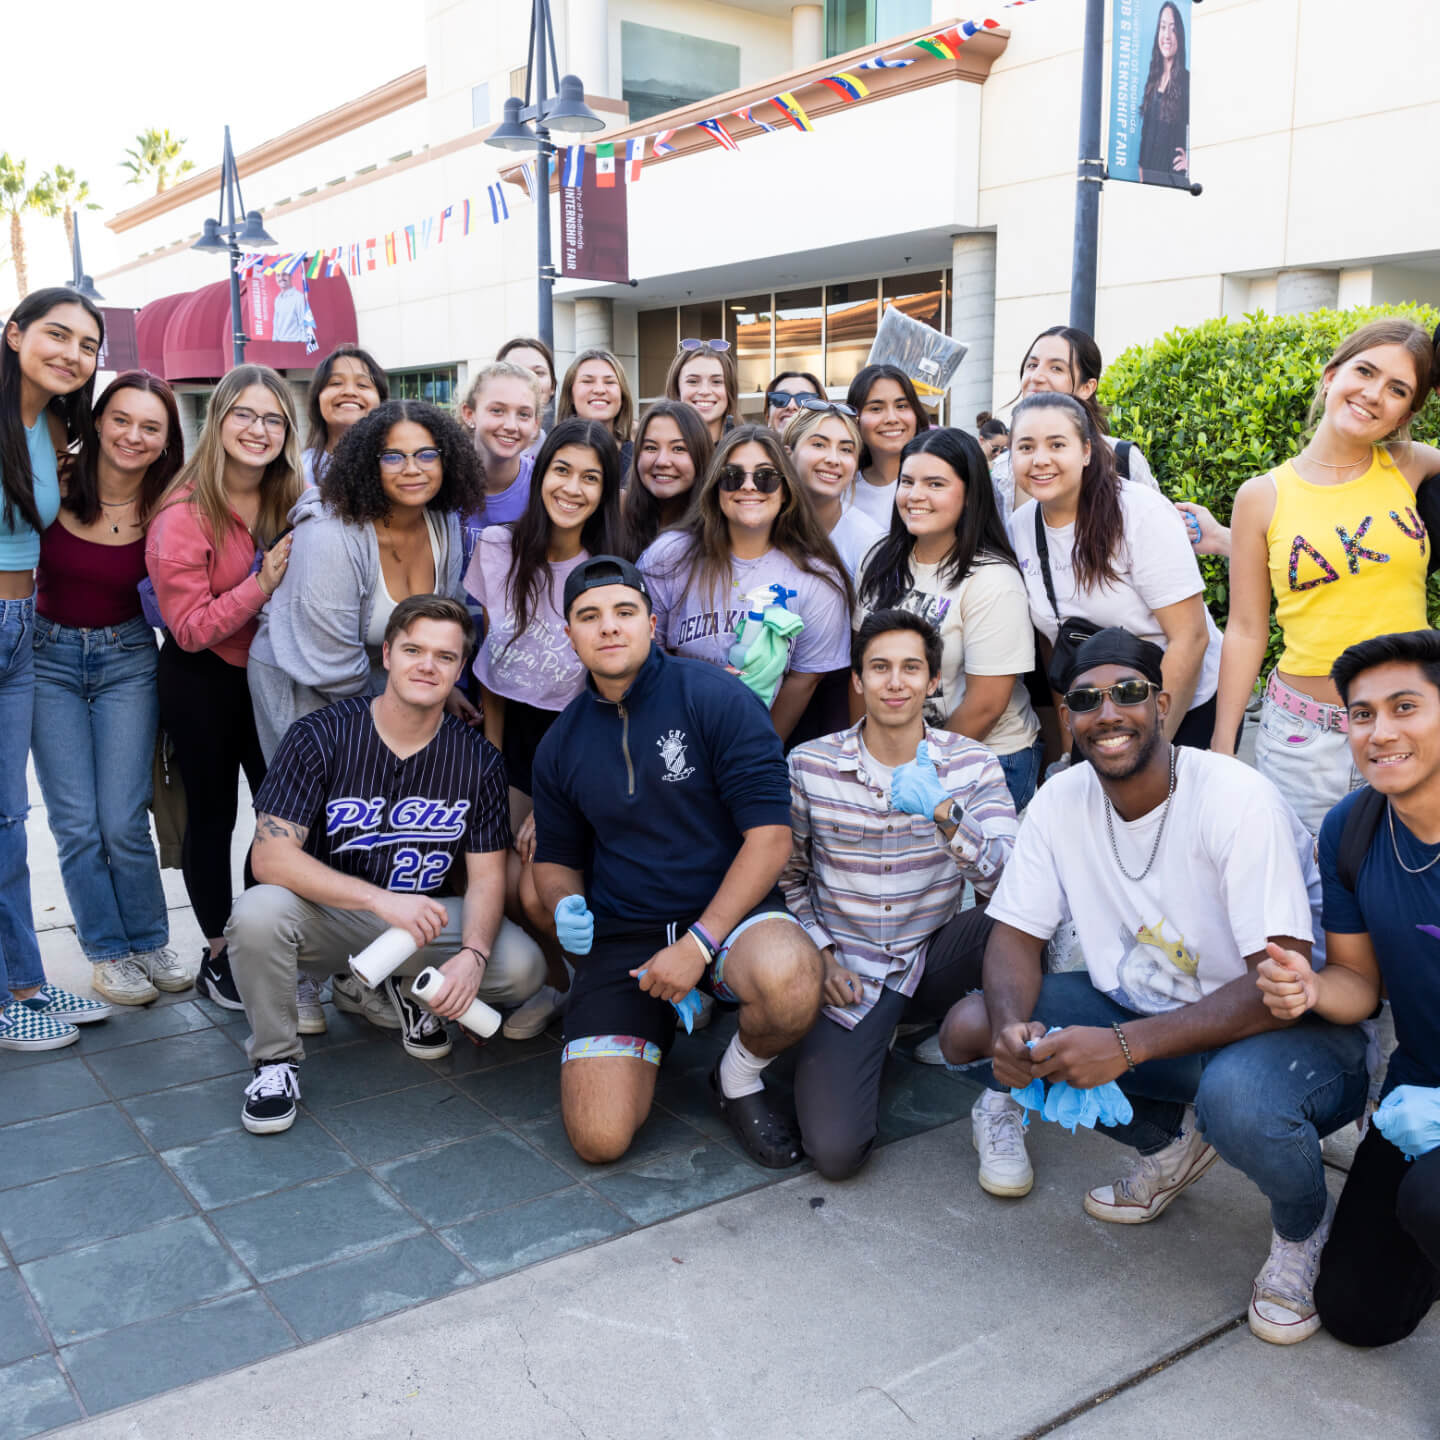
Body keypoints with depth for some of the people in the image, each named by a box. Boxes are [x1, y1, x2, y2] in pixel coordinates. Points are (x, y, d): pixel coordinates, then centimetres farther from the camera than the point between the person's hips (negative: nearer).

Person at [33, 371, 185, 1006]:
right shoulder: (54, 483, -9)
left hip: (127, 659, 0)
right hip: (49, 656, 0)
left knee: (123, 821, -4)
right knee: (76, 824, 0)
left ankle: (150, 943, 18)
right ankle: (107, 953, 18)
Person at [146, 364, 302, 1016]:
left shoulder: (293, 503, -1)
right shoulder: (185, 514, -17)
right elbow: (189, 629, -19)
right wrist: (262, 583, -28)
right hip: (202, 679, -4)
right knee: (213, 814, 7)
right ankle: (219, 955, 22)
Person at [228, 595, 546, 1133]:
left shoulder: (478, 759, -6)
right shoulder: (320, 736, -14)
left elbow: (487, 877, -5)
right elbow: (270, 857, -21)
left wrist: (473, 954, -26)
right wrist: (381, 899, -33)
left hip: (423, 918, 2)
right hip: (326, 914, -2)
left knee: (521, 966, -21)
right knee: (257, 913, -34)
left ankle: (412, 988, 14)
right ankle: (276, 1058, -6)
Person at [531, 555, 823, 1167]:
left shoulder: (714, 698, -8)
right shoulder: (561, 744, 7)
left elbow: (770, 835, -12)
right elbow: (555, 857, 19)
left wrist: (700, 941, -18)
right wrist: (565, 907, -6)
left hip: (728, 909, -3)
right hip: (619, 934, 3)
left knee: (791, 984, -39)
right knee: (599, 1139, -13)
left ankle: (740, 1076, -1)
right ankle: (655, 1028, 21)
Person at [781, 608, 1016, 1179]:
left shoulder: (971, 764, -4)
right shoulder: (809, 765, -5)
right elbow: (787, 875, 8)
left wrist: (942, 809, -32)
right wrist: (821, 955, -5)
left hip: (934, 957, 1)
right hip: (848, 971, -1)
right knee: (835, 1152, -18)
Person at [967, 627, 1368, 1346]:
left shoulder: (1239, 801, -24)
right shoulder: (1061, 801, -7)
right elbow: (1016, 935, -3)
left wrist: (1125, 1046, -39)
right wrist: (1010, 1028, -26)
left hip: (1288, 1027, -5)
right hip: (1141, 1010, 6)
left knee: (1238, 1093, -40)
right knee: (968, 1029, -11)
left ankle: (1304, 1225, 0)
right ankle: (1172, 1140, 11)